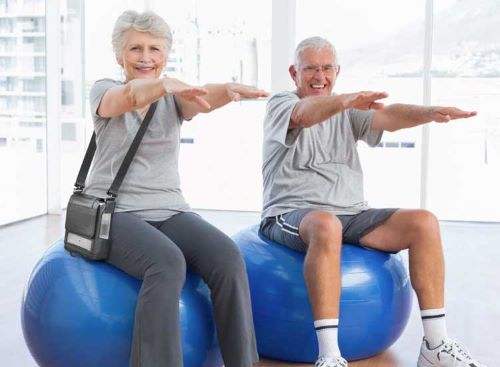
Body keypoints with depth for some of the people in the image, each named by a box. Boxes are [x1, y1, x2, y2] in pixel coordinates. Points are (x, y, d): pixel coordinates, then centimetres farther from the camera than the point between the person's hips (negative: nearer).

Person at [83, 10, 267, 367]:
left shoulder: (175, 98, 10)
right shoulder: (104, 90, 2)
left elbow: (202, 101, -15)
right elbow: (129, 97, -23)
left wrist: (231, 90, -39)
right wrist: (165, 84, -46)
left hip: (168, 210, 3)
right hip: (113, 211, -3)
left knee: (228, 258, -24)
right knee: (167, 262, -34)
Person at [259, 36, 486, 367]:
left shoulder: (348, 113, 17)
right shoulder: (281, 105, 4)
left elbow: (388, 118, -5)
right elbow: (305, 114, -22)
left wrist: (429, 113, -26)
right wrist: (345, 100, -44)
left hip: (351, 215, 5)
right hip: (292, 215, -5)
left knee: (424, 222, -15)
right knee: (326, 225, -39)